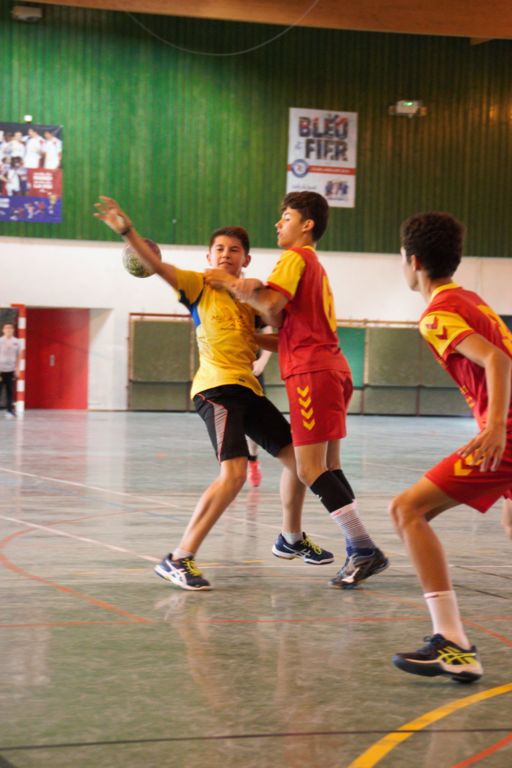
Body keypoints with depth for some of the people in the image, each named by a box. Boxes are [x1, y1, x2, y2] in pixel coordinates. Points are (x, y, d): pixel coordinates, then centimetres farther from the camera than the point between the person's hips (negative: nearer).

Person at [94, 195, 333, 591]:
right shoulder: (199, 284, 0)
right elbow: (158, 266, -16)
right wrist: (127, 231, -29)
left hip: (248, 388, 8)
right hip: (215, 386, -8)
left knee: (297, 458, 14)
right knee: (234, 472, -25)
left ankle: (293, 539, 38)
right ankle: (179, 559, -21)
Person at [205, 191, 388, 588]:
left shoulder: (296, 257, -3)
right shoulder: (317, 267, 26)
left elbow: (272, 303, -19)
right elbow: (287, 324, 19)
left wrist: (233, 284, -5)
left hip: (311, 370, -10)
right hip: (331, 368, 10)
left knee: (310, 470, -11)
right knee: (327, 468, 10)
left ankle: (365, 548, -15)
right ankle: (359, 551, 6)